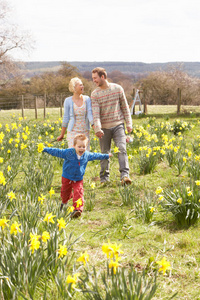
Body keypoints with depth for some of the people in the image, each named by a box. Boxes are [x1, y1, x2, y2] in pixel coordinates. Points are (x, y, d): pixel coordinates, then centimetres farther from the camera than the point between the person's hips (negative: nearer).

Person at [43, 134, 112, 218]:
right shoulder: (68, 153, -18)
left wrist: (106, 156, 25)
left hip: (78, 179, 1)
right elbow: (57, 152, -13)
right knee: (65, 193, 15)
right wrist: (46, 149, -15)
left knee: (78, 193, -16)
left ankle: (77, 209, -20)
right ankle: (64, 202, 50)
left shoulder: (87, 155, -5)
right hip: (67, 178, -1)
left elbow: (95, 156, 13)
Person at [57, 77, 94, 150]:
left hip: (85, 132, 2)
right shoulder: (68, 101, -5)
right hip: (73, 132, -2)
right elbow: (66, 118, 2)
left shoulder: (87, 99, 0)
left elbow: (90, 115, -8)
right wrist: (62, 135, 7)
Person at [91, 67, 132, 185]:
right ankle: (104, 178, 19)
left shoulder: (118, 89, 0)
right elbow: (95, 113, -11)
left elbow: (125, 107, 6)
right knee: (105, 153, 7)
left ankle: (125, 175, -23)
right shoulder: (95, 94, -2)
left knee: (122, 149, -17)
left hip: (118, 125, -1)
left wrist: (129, 123, 2)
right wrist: (97, 129, -25)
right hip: (104, 128, 1)